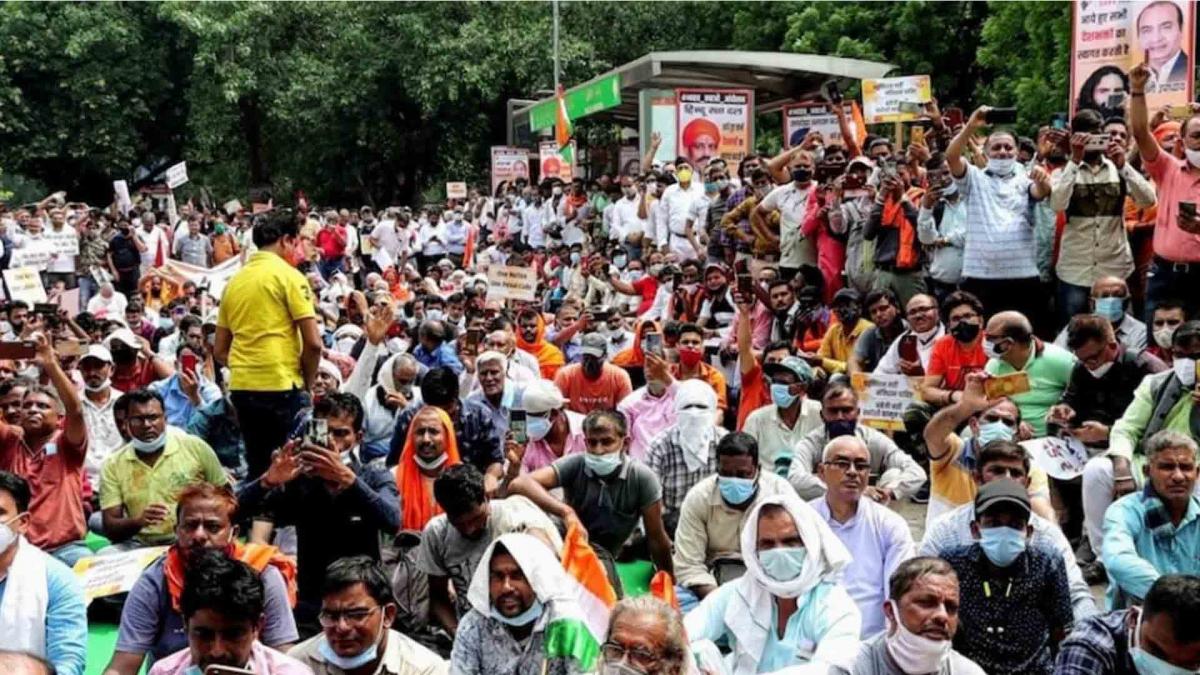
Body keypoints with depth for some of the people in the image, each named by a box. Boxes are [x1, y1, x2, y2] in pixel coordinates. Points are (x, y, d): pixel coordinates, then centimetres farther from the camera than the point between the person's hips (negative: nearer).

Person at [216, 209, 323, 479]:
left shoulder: (235, 281, 13)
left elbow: (219, 351, 16)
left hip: (241, 388, 6)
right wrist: (307, 384, 3)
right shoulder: (288, 276, -5)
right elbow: (313, 343, -11)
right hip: (280, 386, -6)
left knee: (258, 469, 15)